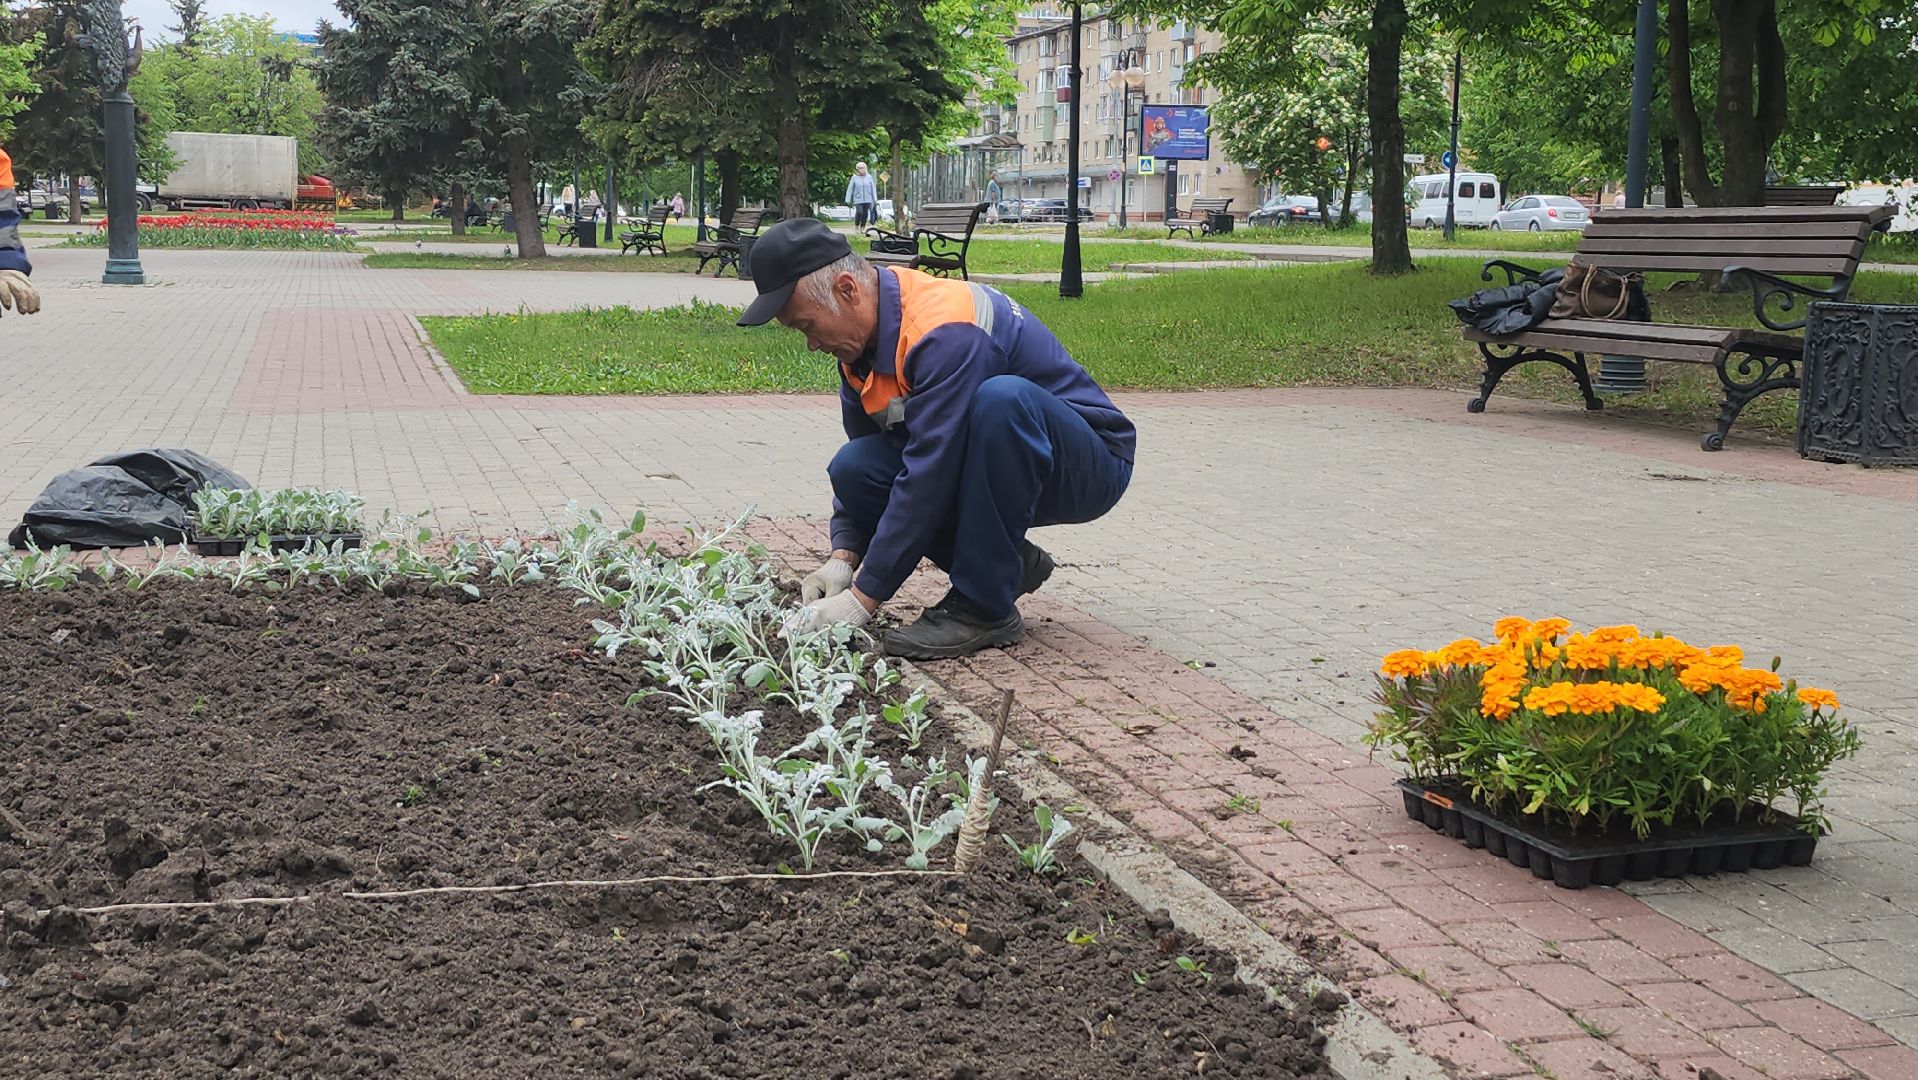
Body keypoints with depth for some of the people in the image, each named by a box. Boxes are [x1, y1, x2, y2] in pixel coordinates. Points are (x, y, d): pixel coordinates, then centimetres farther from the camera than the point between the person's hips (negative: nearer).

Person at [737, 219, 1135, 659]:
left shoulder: (943, 330, -29)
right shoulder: (861, 337, -1)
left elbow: (930, 473, -32)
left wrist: (864, 598, -28)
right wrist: (843, 557, -8)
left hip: (1090, 466, -7)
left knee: (1001, 397, -38)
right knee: (853, 467, -13)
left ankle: (984, 607, -25)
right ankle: (1007, 563, 1)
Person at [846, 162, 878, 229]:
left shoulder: (869, 177, 7)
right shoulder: (854, 177, 1)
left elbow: (873, 188, 10)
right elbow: (850, 189, 3)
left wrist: (875, 199, 7)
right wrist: (848, 200, -1)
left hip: (867, 200, 2)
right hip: (858, 199, -2)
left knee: (865, 214, 1)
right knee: (859, 212, -16)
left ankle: (862, 228, 12)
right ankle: (856, 226, 0)